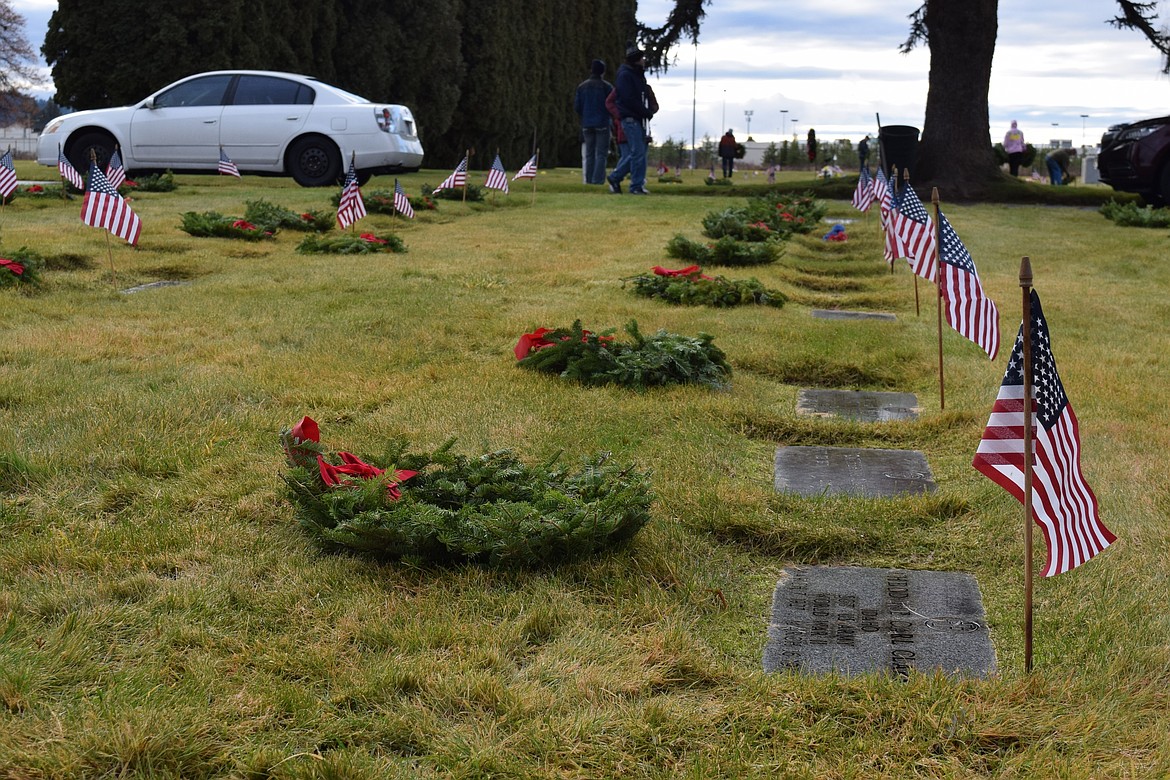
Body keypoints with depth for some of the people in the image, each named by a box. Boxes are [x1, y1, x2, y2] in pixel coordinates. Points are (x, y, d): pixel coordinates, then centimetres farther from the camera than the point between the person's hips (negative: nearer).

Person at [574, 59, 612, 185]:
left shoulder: (582, 86, 7)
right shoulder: (607, 86, -6)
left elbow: (577, 106, 7)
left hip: (587, 124, 4)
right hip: (602, 124, -4)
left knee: (589, 154, 10)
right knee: (601, 153, -2)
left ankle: (589, 180, 7)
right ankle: (598, 179, -10)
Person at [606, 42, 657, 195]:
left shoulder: (638, 75, 18)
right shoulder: (625, 75, -11)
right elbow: (629, 99, -18)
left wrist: (649, 111, 1)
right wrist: (647, 112, -13)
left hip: (639, 119, 9)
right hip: (630, 118, -9)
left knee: (638, 153, 11)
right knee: (638, 152, -10)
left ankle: (614, 177, 21)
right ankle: (636, 186, -4)